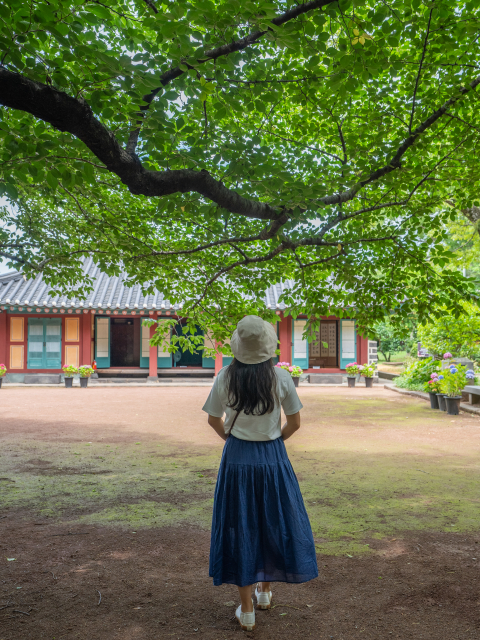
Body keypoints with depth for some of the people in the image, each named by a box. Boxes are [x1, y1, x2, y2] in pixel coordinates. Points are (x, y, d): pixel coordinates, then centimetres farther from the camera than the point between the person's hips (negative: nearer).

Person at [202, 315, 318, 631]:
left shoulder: (226, 377, -10)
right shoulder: (281, 377, -12)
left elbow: (214, 420, 2)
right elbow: (295, 423, -3)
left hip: (237, 459, 0)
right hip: (273, 457, 0)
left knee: (240, 527, 11)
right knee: (272, 523, 21)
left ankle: (247, 610, 21)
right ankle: (265, 591, 40)